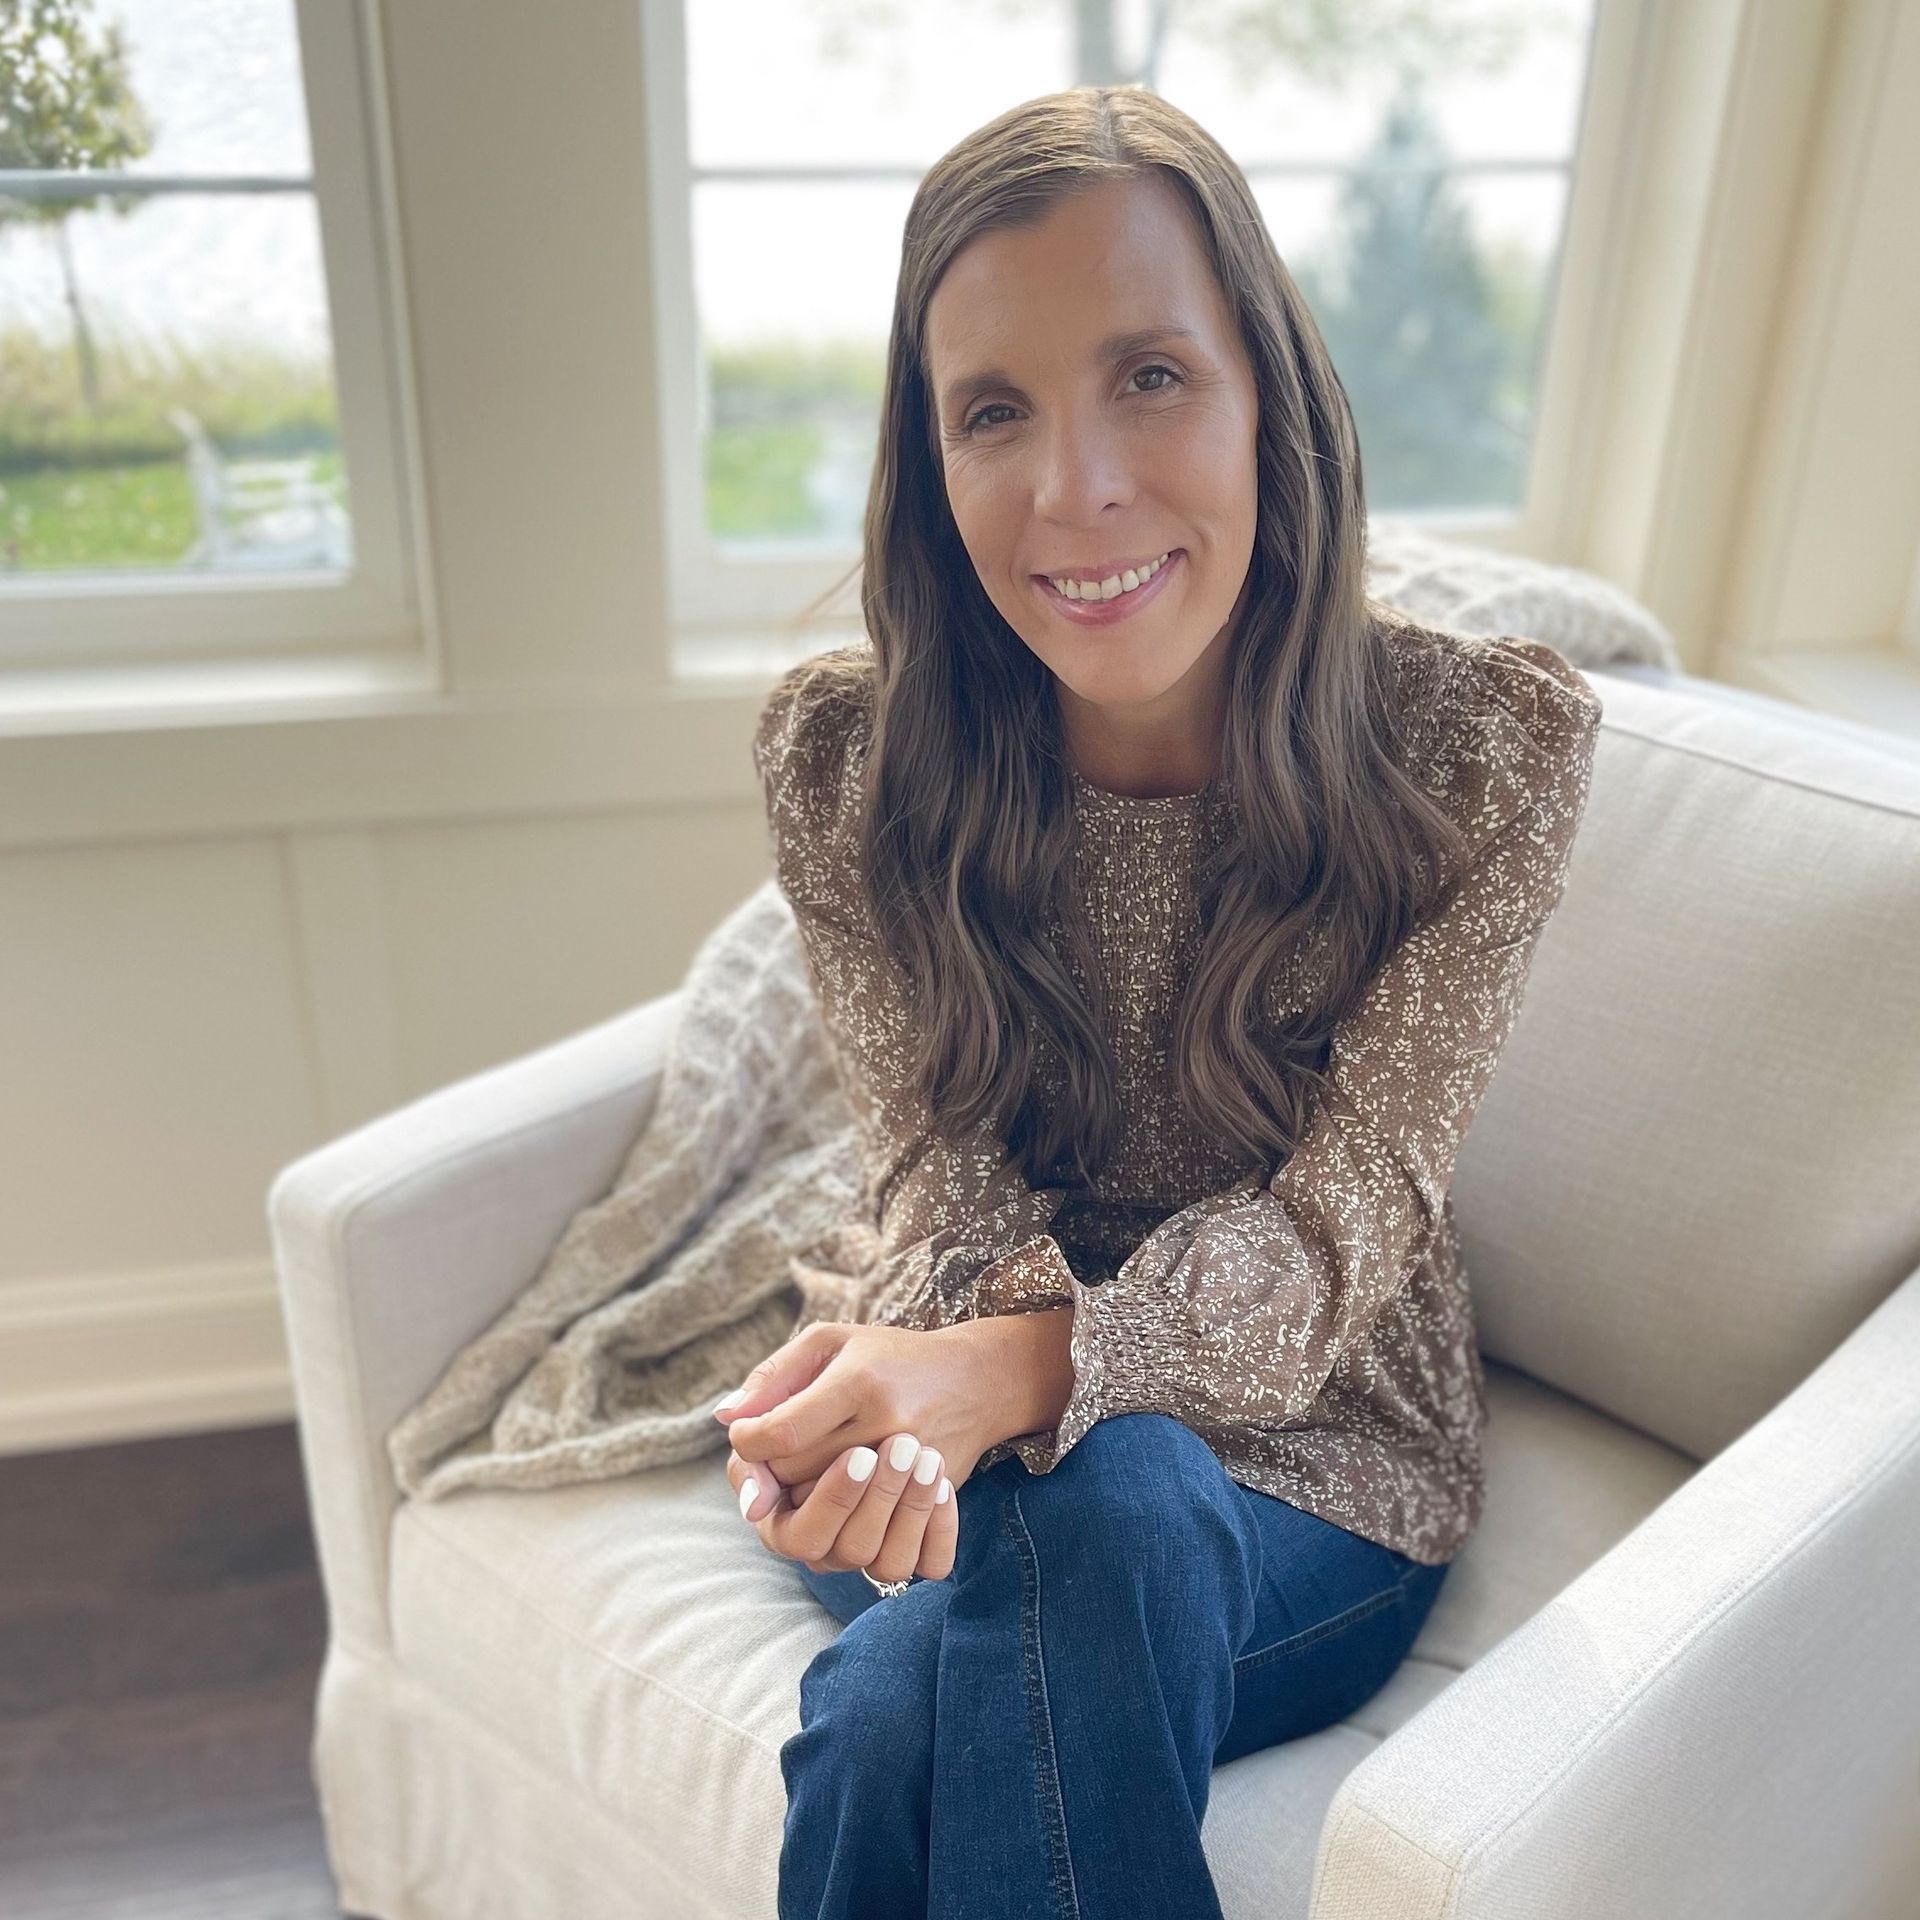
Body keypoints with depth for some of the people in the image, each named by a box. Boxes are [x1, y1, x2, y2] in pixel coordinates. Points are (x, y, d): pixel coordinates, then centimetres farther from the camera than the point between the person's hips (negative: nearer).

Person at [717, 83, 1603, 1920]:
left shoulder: (1492, 740, -16)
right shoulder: (841, 750, -11)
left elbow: (1333, 1233, -17)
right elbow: (935, 1165, -9)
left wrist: (1022, 1365, -36)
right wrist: (900, 1380, -33)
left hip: (1306, 1476, 0)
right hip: (952, 1427, 1)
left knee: (1105, 1516, -34)